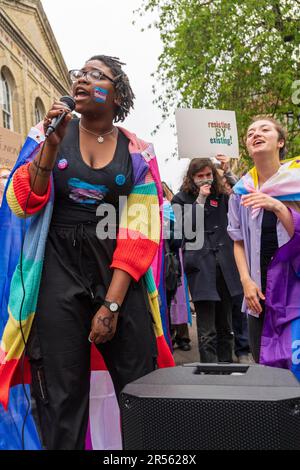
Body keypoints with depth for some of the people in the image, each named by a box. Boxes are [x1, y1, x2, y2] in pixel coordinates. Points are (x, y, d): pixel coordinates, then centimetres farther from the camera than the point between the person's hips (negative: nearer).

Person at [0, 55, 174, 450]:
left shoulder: (138, 152, 4)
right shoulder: (49, 134, 7)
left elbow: (140, 233, -4)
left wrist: (112, 303, -11)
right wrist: (52, 144, -14)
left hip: (120, 276, 1)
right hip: (58, 271, 0)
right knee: (62, 396, 4)